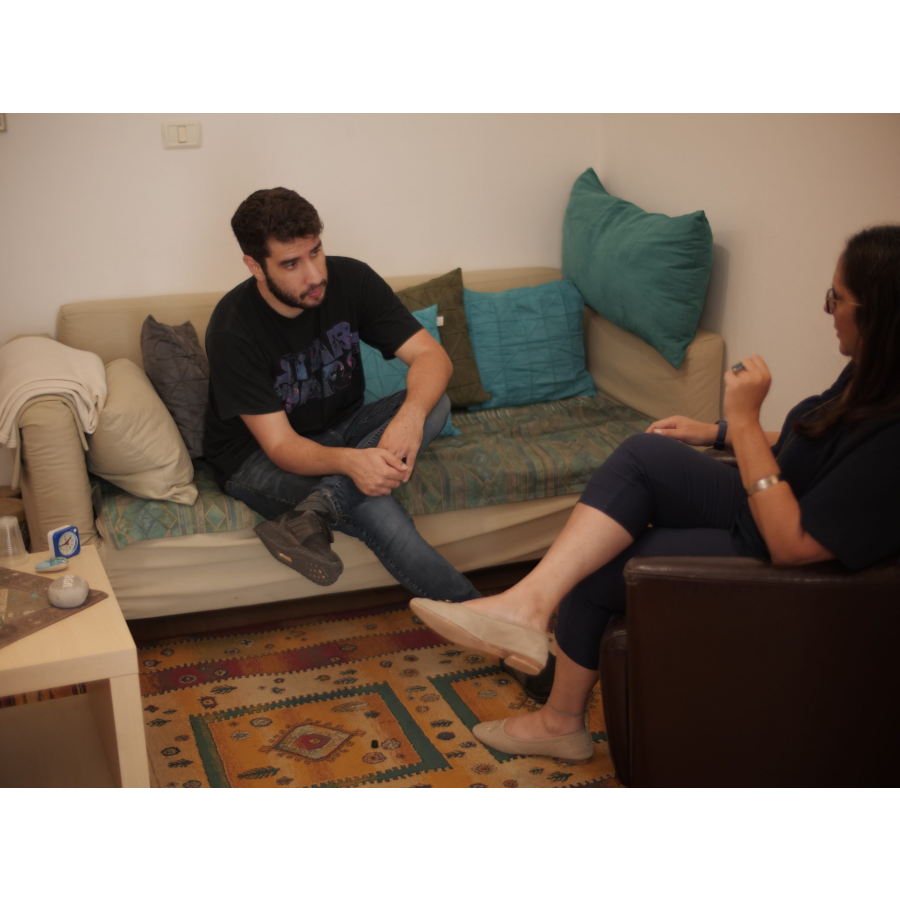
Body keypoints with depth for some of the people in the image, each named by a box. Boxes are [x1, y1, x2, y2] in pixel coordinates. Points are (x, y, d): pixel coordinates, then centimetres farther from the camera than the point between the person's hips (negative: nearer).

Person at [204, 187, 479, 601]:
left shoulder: (350, 279, -13)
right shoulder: (233, 330, -25)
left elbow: (432, 356, -16)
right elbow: (280, 445, -26)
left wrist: (410, 415, -39)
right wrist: (350, 462, -48)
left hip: (338, 430, 6)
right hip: (258, 458, -5)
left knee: (436, 402, -24)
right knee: (371, 505, -34)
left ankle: (311, 514, -38)